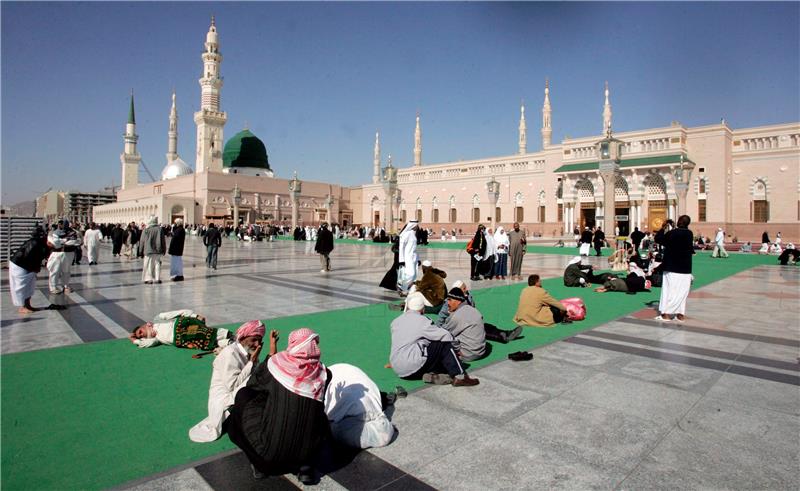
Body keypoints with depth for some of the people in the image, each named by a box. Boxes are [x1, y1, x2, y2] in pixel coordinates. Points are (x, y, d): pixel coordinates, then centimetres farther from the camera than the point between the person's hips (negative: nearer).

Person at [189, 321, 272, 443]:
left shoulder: (248, 352, 4)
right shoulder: (230, 353, -18)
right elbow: (232, 385, -25)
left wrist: (273, 351, -15)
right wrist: (252, 362, -22)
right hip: (224, 402, -8)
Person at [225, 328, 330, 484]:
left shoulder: (275, 363, -12)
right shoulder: (322, 372, -7)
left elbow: (252, 383, 8)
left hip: (270, 449, -2)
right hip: (306, 451, 2)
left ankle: (259, 464, 20)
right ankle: (304, 465, 15)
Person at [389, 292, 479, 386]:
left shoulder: (395, 322, 10)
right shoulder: (421, 321, -10)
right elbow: (445, 335, -7)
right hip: (412, 368, -7)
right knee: (444, 344, 0)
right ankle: (459, 377, -2)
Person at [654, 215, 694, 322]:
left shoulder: (672, 233, -13)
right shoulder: (689, 233, 1)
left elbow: (658, 239, -7)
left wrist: (663, 228, 4)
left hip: (672, 267, -4)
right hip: (685, 268, 4)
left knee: (669, 290, 1)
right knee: (682, 291, 7)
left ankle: (666, 314, 1)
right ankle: (680, 315, 10)